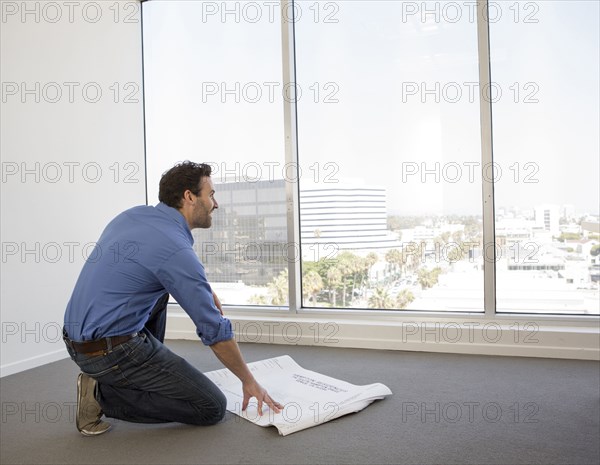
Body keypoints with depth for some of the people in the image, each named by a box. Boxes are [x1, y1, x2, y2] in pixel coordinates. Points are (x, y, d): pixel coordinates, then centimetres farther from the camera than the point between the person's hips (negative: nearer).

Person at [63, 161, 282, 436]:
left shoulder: (134, 214, 7)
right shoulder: (176, 250, -18)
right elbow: (215, 331, -13)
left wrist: (201, 290, 16)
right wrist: (249, 380, 2)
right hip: (111, 351, -9)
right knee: (212, 407, -2)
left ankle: (148, 375, 23)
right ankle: (104, 394, -3)